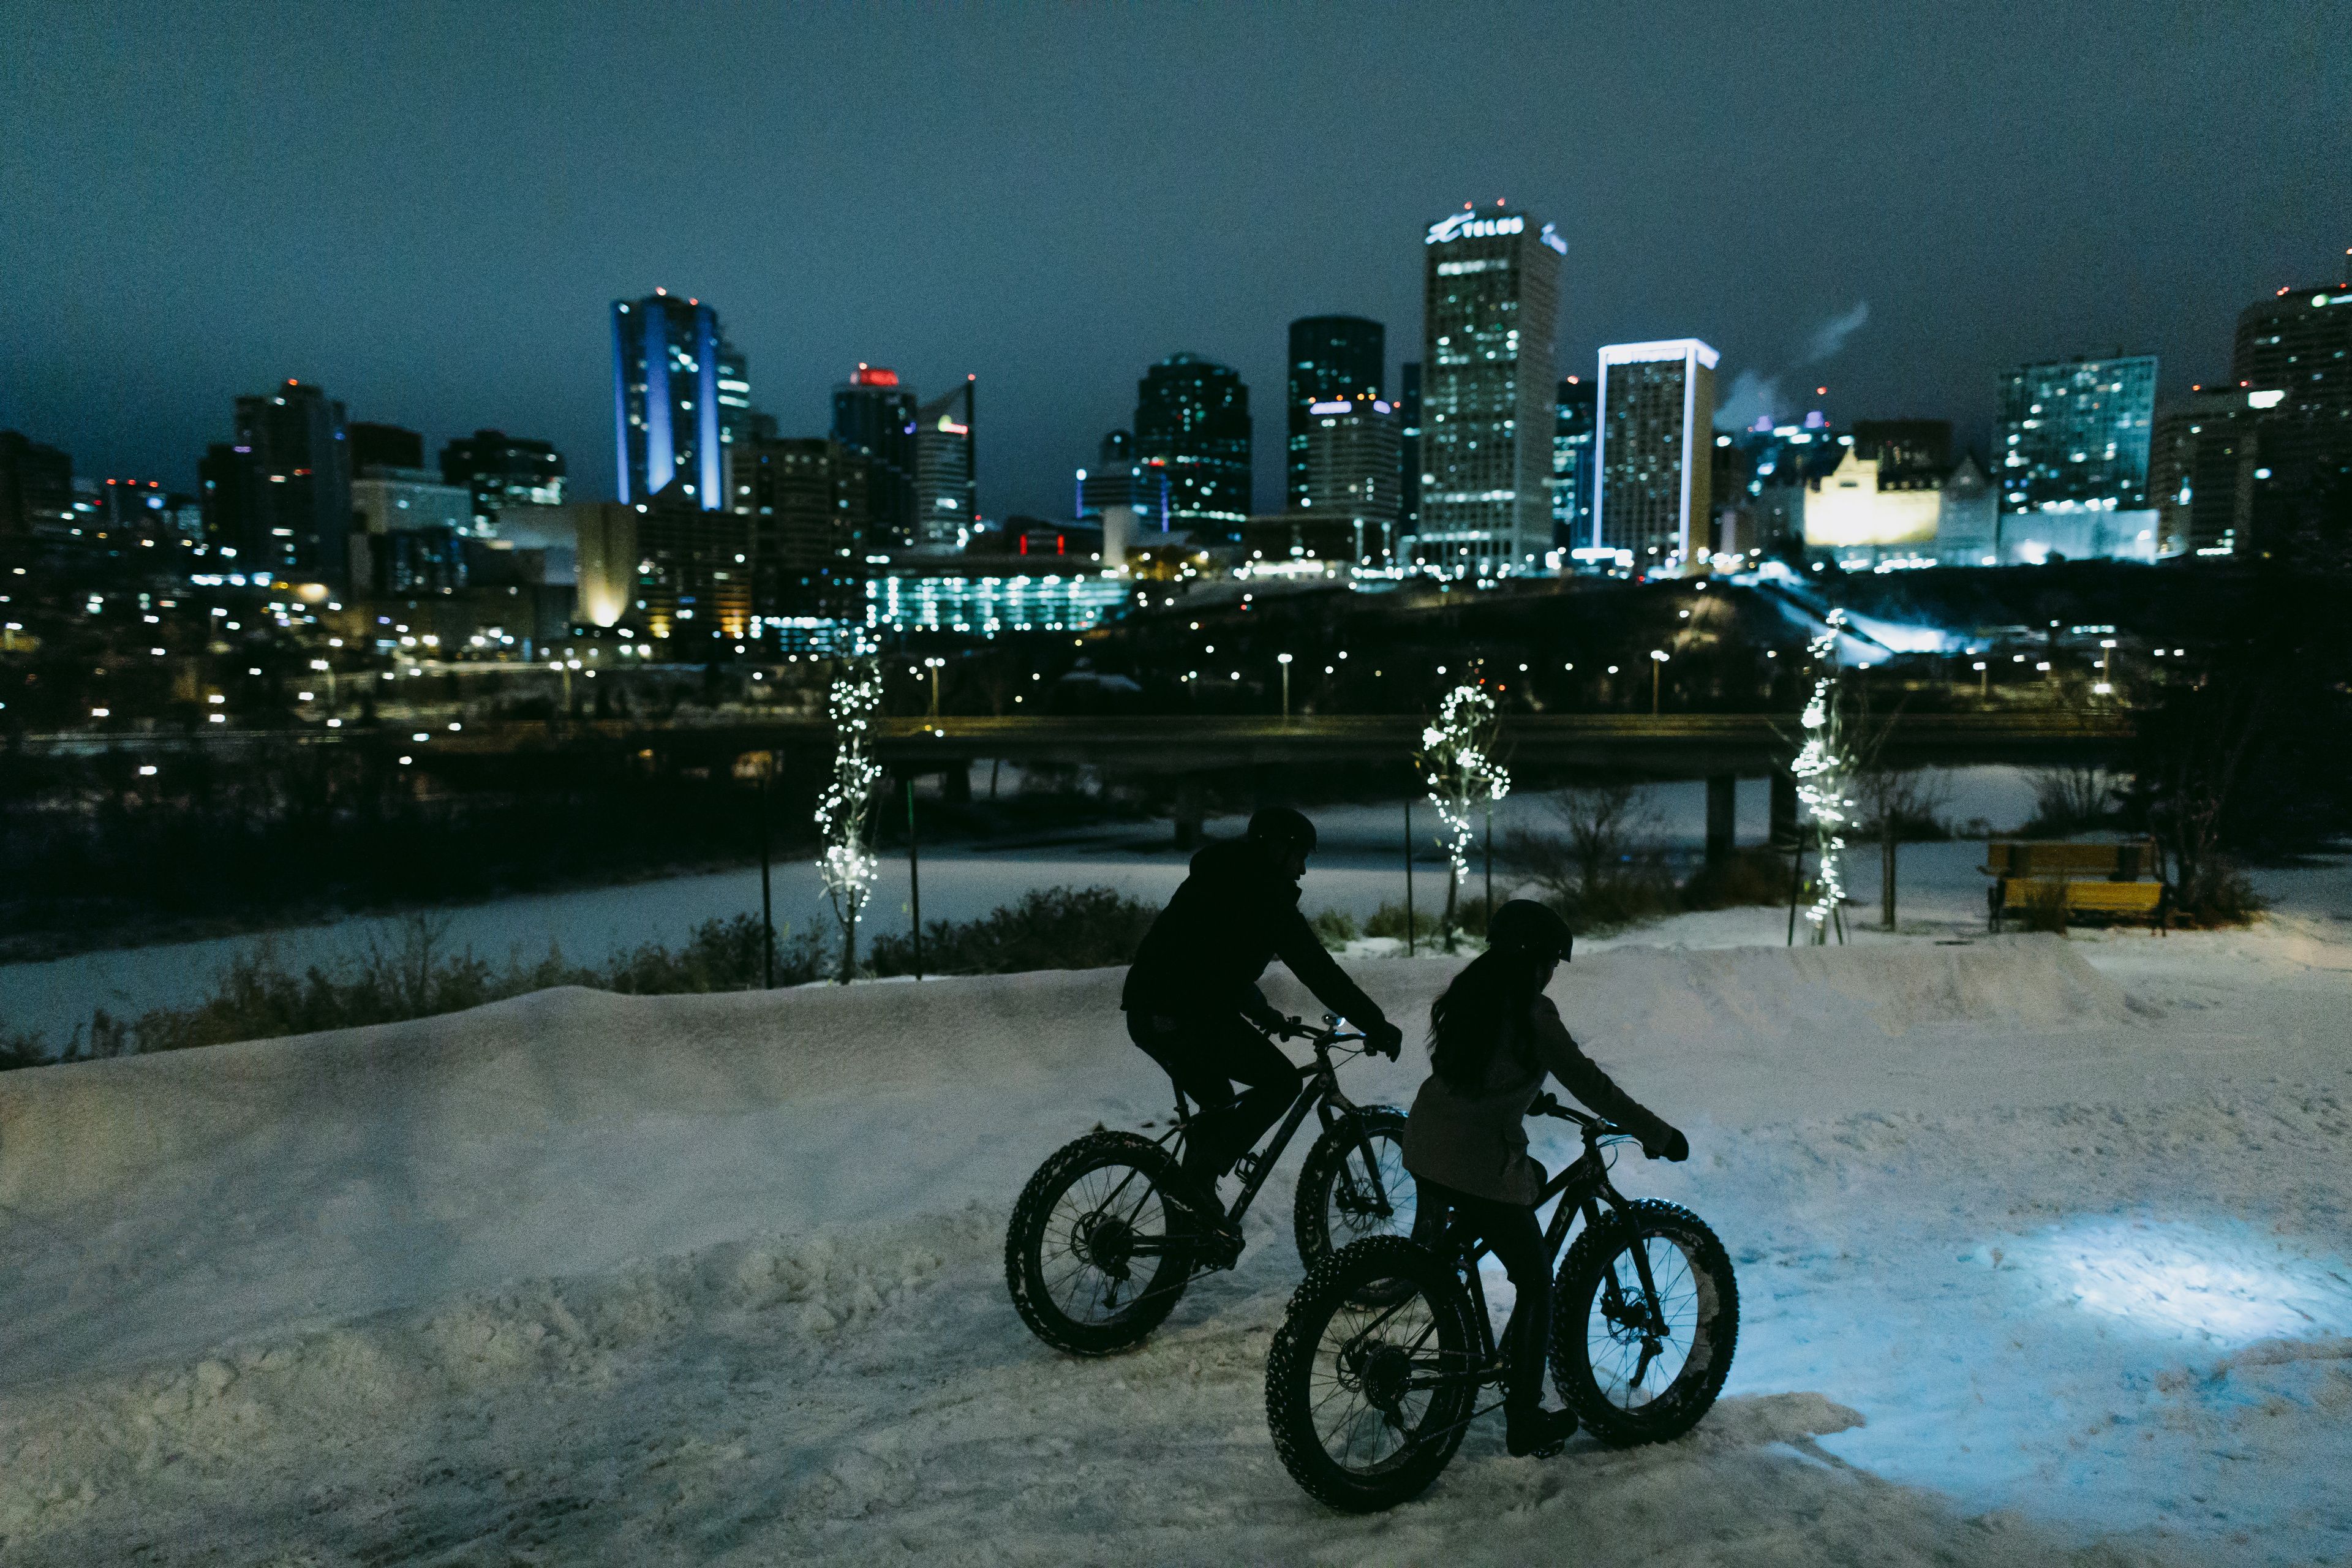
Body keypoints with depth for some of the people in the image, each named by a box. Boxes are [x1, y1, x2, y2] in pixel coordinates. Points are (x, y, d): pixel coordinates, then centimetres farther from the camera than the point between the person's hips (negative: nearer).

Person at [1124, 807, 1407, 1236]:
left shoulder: (1215, 881, 23)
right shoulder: (1265, 894, -6)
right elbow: (1319, 971, -7)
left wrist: (1267, 1016, 38)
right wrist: (1379, 1027, 0)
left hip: (1147, 1014, 9)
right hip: (1189, 1018, -9)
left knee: (1219, 1105, 24)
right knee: (1282, 1081, 4)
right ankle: (1199, 1177, -4)